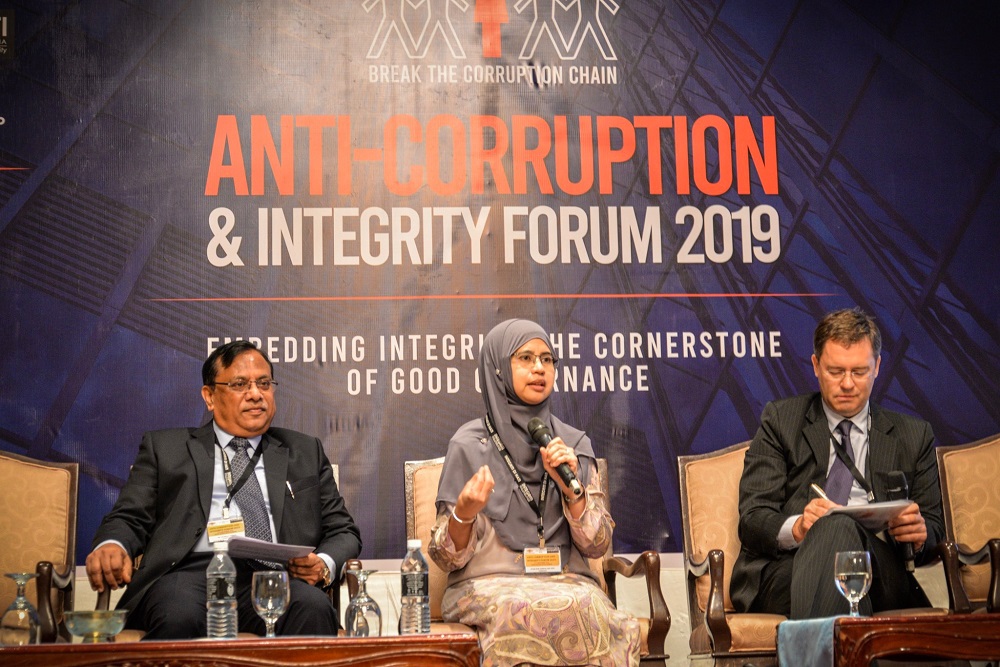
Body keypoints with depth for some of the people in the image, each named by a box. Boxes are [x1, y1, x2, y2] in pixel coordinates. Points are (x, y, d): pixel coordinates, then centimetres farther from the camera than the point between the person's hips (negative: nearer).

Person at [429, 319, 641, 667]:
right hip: (490, 585, -3)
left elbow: (596, 546, 6)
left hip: (568, 584, 3)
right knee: (564, 615, -35)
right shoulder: (469, 445, 0)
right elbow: (447, 557, 0)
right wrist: (463, 514, -22)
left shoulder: (575, 444, 10)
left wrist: (571, 487, -10)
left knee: (594, 611, -33)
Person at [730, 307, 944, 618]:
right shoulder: (780, 420, 19)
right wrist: (796, 527, -16)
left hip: (879, 570, 1)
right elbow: (752, 518, 8)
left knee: (840, 529, -37)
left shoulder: (914, 436, 24)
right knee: (835, 526, -38)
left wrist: (920, 533, -5)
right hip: (785, 567, -1)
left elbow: (934, 526, 21)